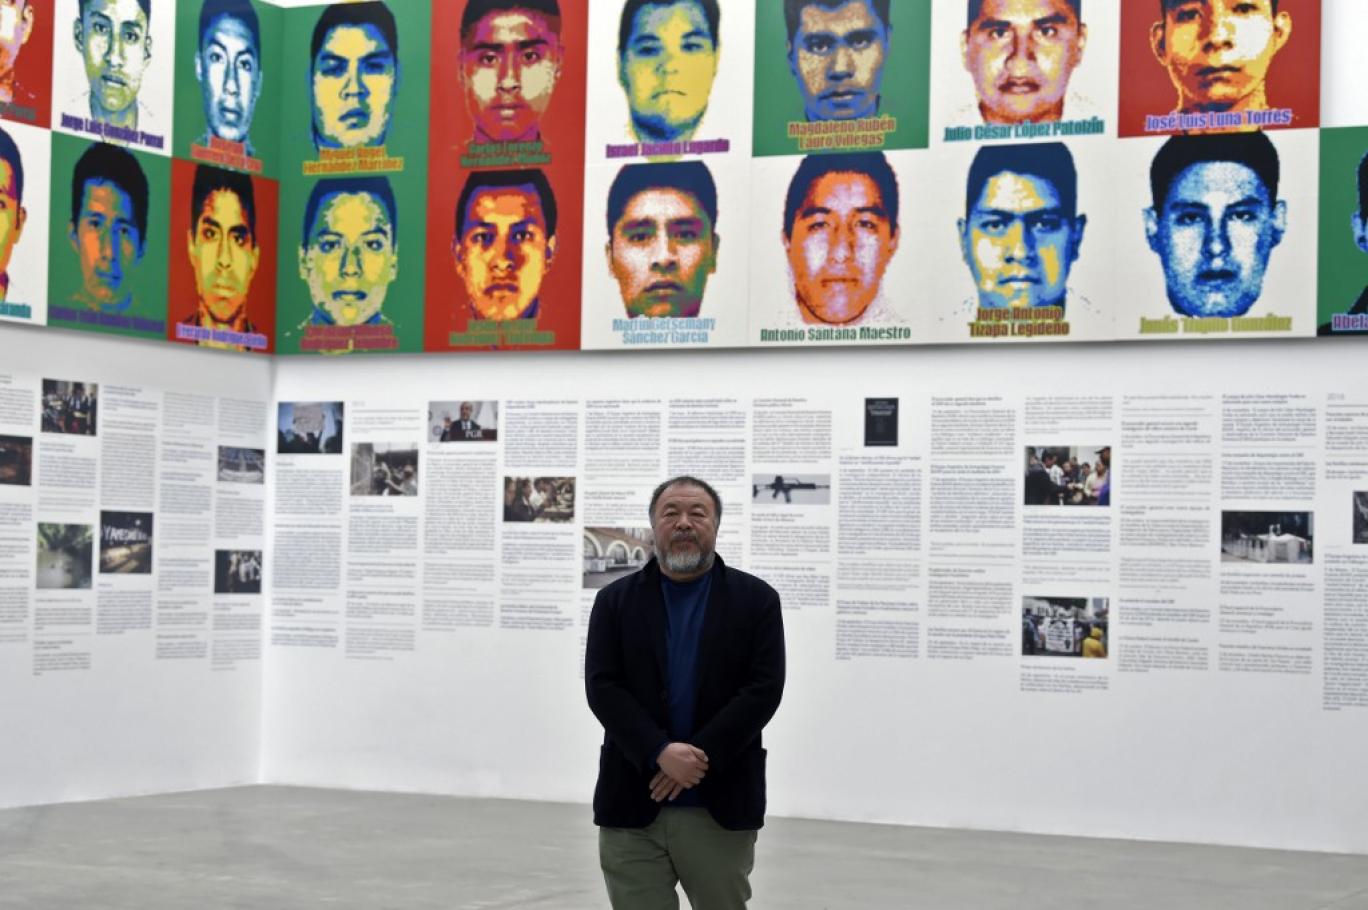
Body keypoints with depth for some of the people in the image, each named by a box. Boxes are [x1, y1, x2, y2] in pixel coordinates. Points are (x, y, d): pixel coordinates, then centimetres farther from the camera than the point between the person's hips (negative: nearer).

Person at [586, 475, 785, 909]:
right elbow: (602, 688, -3)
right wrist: (660, 754, -17)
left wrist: (698, 758, -15)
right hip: (632, 806, 1)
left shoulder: (756, 600, 3)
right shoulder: (615, 601, 6)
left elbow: (764, 689, -6)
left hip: (721, 806, -1)